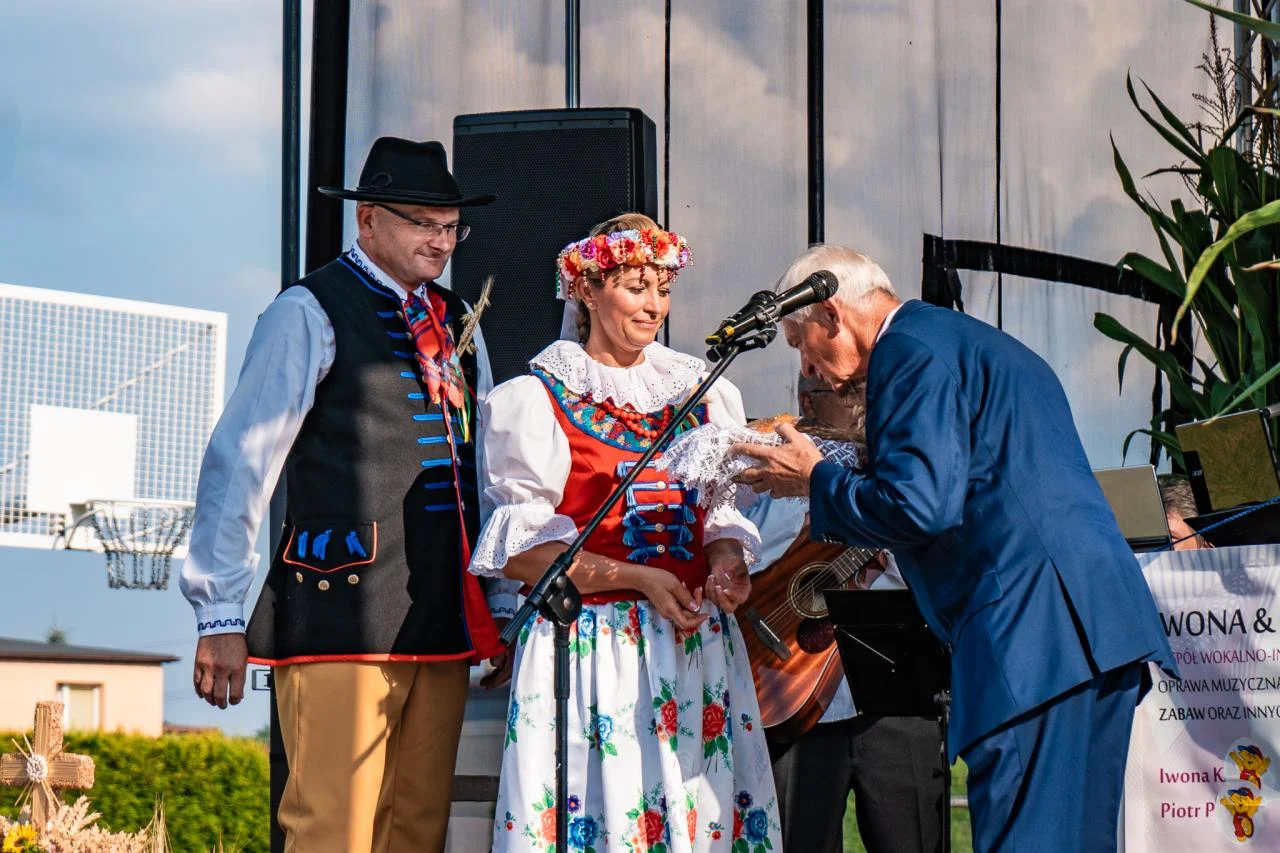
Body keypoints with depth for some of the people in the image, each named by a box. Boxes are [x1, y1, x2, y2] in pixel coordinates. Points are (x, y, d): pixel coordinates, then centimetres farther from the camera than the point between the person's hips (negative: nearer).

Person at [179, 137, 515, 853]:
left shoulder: (457, 324, 19)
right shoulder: (310, 313, -3)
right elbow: (239, 463, -6)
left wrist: (505, 605, 21)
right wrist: (221, 614, -9)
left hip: (445, 621, 7)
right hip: (343, 618, -7)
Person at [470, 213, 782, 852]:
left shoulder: (699, 392, 13)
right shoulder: (535, 399, 0)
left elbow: (720, 517, 15)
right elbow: (519, 553, -5)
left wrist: (726, 565, -7)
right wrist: (636, 578, -14)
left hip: (695, 644, 4)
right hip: (589, 647, -4)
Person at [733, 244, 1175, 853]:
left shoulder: (909, 349, -4)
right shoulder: (983, 345, 27)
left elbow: (918, 503, -15)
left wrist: (814, 480, 1)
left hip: (1035, 631, -10)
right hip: (1104, 624, 10)